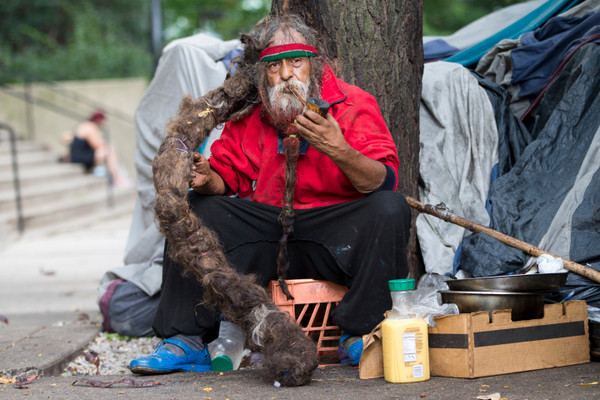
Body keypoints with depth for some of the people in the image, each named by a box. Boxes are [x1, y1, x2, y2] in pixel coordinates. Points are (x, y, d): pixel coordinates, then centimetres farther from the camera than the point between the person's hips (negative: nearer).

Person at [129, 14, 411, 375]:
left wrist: (339, 151, -36)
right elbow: (228, 179, 13)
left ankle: (361, 337, -24)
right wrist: (208, 179, -13)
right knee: (196, 208, -9)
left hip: (336, 241, -3)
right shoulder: (248, 117, 7)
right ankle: (187, 339, -8)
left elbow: (385, 183, -17)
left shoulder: (354, 105, -6)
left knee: (390, 208, -31)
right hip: (269, 235, 4)